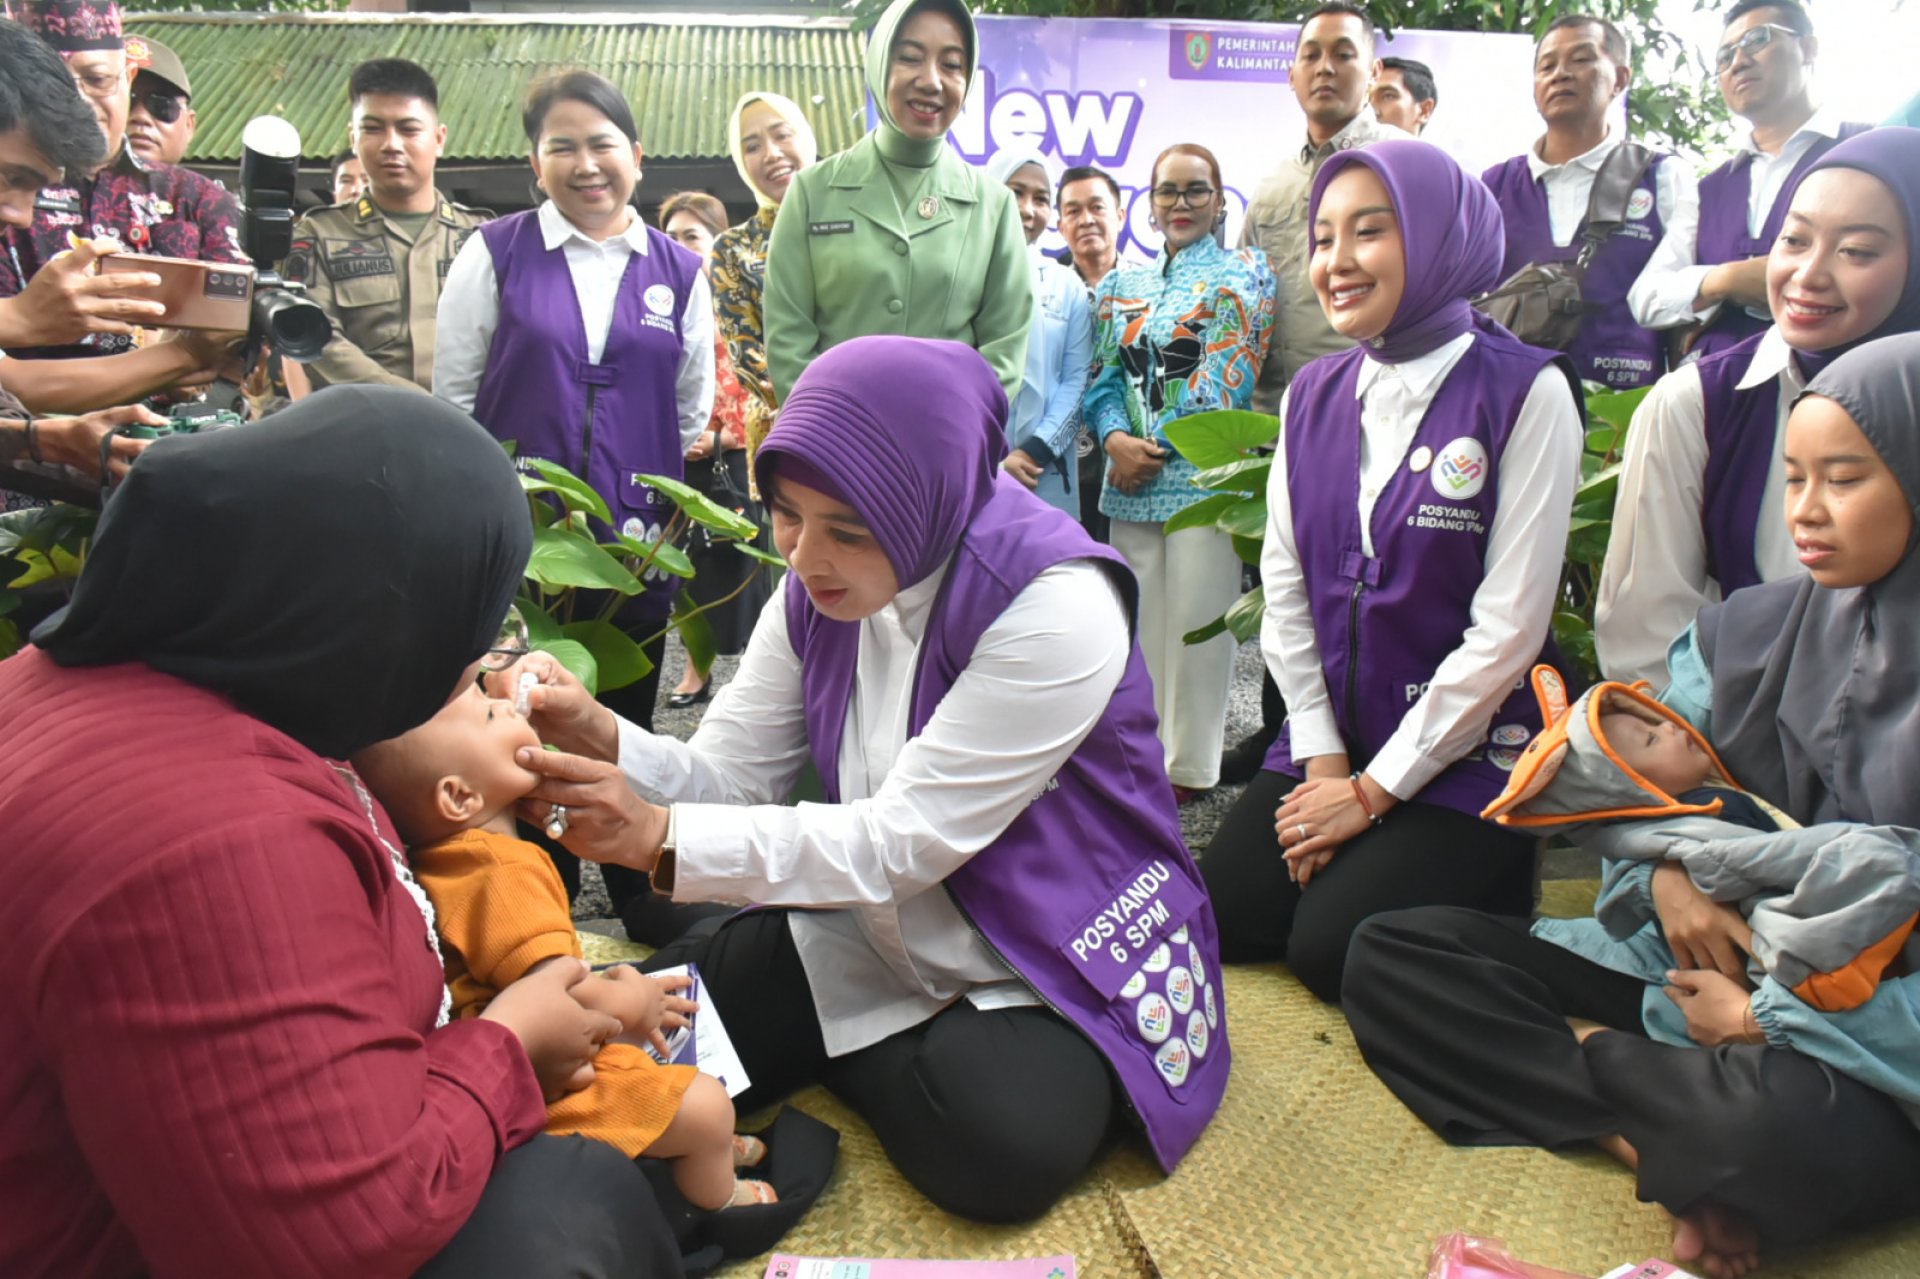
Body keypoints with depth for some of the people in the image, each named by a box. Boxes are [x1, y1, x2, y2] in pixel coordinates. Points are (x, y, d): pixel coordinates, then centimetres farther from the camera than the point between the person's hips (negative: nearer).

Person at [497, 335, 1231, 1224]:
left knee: (998, 1140, -32)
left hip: (1052, 960, -4)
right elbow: (731, 777, -5)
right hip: (872, 932, 4)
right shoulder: (818, 587, -4)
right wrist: (601, 740, -25)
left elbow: (900, 842, -28)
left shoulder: (1056, 606, -27)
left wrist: (662, 836, -34)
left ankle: (853, 1058, 0)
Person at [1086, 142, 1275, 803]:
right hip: (1130, 477, 5)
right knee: (1141, 619, 9)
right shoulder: (1123, 284, 16)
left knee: (1195, 620, -3)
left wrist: (1156, 447, -9)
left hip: (1204, 471, -4)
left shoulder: (1242, 272, 3)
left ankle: (1188, 762, 7)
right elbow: (1103, 375, 11)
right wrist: (1117, 439, -9)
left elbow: (1229, 374, -7)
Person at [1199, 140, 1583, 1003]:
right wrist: (1323, 759, -5)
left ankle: (1489, 883, 10)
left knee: (1330, 948, -18)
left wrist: (1375, 791, -13)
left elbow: (1508, 626, -15)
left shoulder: (1525, 393, -11)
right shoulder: (1312, 397, 6)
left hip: (1464, 755, -5)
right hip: (1328, 743, 5)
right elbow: (1284, 592, 4)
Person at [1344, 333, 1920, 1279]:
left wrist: (1771, 1021, -16)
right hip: (1702, 979, 5)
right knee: (1390, 956, -8)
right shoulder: (1752, 633, 5)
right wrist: (1661, 873, -10)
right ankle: (1671, 1130, -17)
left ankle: (1589, 1061, -9)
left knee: (1771, 1127, -42)